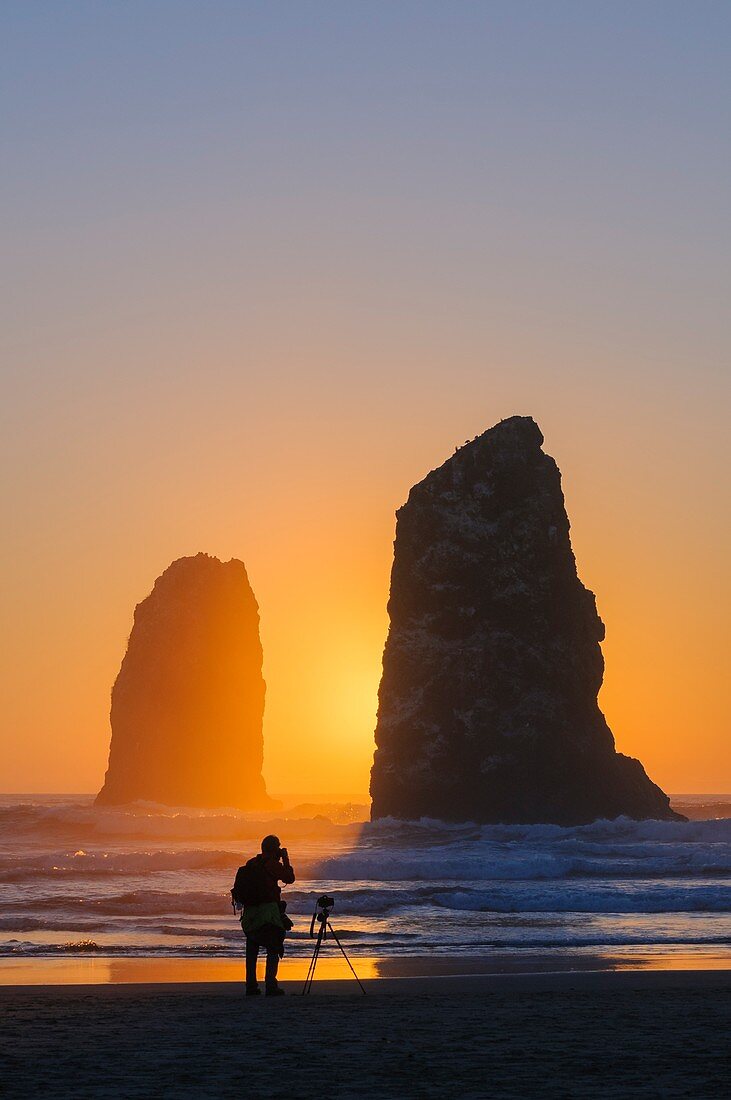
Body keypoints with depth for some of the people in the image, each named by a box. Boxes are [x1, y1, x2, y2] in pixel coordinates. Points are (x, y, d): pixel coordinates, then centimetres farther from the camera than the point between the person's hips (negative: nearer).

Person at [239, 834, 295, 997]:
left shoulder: (250, 864, 10)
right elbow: (289, 878, 1)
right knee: (273, 950, -2)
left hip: (250, 913, 6)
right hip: (269, 913, -6)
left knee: (252, 950, 11)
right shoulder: (272, 864, -8)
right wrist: (286, 859, 8)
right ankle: (270, 985, -10)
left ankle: (251, 986, 9)